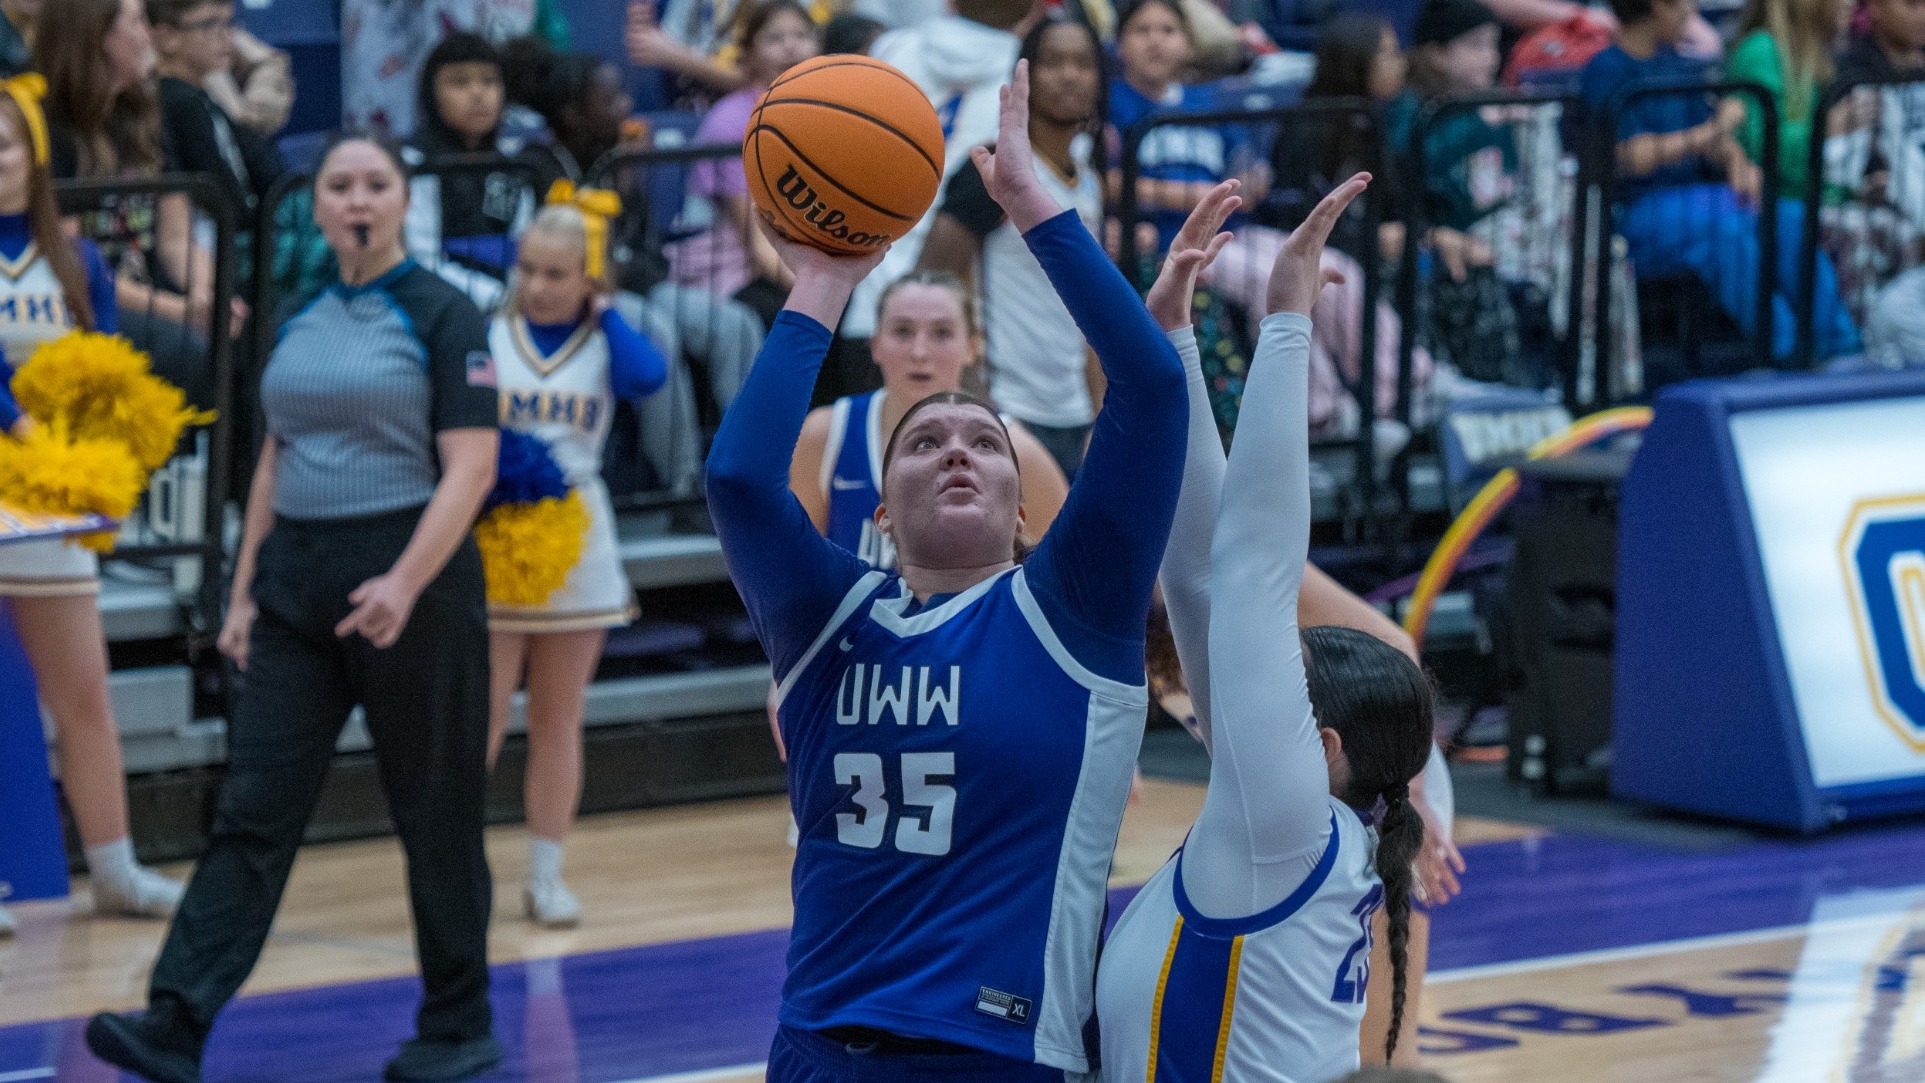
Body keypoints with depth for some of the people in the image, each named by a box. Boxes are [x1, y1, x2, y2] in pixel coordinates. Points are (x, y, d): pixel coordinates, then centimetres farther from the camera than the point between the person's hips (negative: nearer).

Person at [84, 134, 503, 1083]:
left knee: (435, 813, 4)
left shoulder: (441, 315, -6)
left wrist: (405, 583, -24)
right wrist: (243, 593, 11)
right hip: (297, 583, 5)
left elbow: (469, 469, -13)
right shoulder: (299, 321, 12)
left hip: (412, 579, -5)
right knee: (252, 809, -2)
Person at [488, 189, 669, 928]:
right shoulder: (486, 339, -2)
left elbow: (647, 377, -21)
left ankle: (546, 877, 18)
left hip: (576, 542, 2)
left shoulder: (604, 343, 2)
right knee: (479, 720, -5)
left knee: (558, 721, 10)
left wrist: (603, 311, -10)